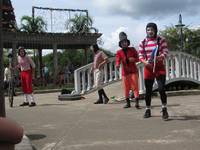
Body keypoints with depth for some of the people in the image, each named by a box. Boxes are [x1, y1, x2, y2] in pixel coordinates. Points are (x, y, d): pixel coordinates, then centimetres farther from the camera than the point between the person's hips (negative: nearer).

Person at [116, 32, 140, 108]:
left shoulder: (132, 49, 3)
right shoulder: (119, 52, 1)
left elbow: (138, 58, 6)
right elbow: (118, 60, -12)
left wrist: (134, 59, -17)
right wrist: (117, 65, -34)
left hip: (133, 71, -1)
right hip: (125, 72, 1)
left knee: (135, 86, -7)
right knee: (126, 88, 5)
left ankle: (137, 102, -9)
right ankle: (128, 103, 16)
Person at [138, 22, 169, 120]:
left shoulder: (161, 40, -1)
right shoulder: (142, 43, 4)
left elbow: (165, 52, -8)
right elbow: (140, 56, 3)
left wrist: (160, 57, -28)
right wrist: (145, 62, -17)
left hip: (160, 68, -2)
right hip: (148, 68, 2)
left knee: (161, 88, -14)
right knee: (148, 90, 8)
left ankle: (164, 109, 1)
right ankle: (148, 110, 21)